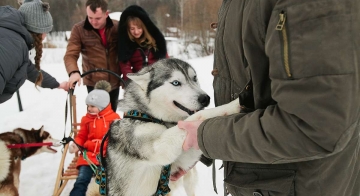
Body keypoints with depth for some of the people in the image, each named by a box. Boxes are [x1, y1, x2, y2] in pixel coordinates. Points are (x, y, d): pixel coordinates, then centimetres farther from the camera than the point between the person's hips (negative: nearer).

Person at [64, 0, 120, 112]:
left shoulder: (117, 27, -4)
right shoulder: (78, 29, -11)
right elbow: (70, 55, -14)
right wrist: (73, 72, -34)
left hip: (114, 81, 3)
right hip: (94, 82, -3)